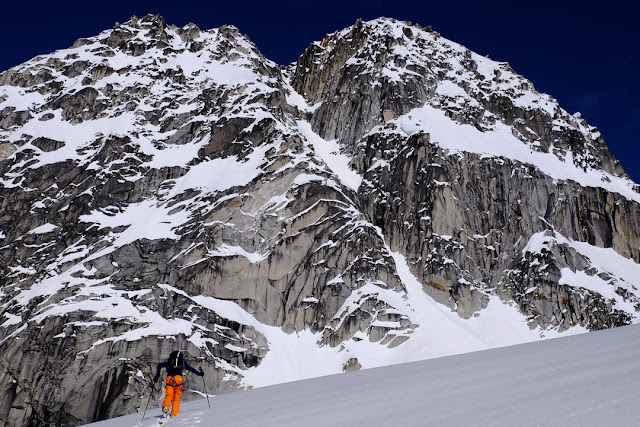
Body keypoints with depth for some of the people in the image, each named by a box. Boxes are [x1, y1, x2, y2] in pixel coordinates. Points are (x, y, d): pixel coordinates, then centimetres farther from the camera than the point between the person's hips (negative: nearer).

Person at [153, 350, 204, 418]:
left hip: (169, 378, 1)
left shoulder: (169, 362, 28)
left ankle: (165, 407, -31)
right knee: (176, 397, 5)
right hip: (178, 378, -1)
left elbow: (160, 365, 19)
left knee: (168, 396, -3)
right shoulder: (183, 362, 22)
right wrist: (199, 373, 18)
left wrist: (157, 375, 17)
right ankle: (174, 414, -6)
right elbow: (190, 368, 14)